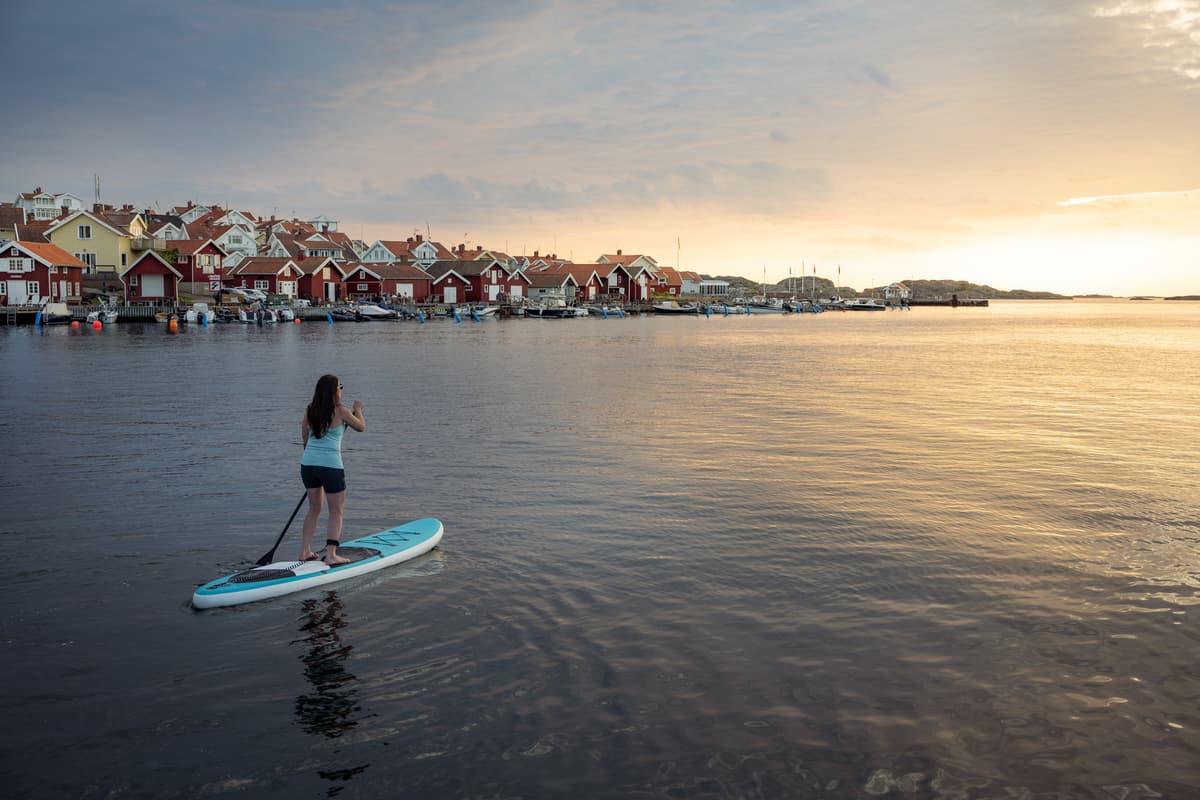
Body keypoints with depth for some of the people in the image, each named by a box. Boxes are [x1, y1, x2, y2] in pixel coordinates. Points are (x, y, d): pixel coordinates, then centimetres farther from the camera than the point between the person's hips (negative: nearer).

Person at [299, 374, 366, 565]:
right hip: (330, 465, -6)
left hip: (308, 463, 6)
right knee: (337, 512, 4)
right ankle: (331, 555, -2)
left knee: (314, 508, 20)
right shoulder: (341, 411, -8)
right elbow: (361, 427, 7)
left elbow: (305, 436, 17)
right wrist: (358, 409, 24)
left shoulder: (310, 410, 7)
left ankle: (305, 551, 19)